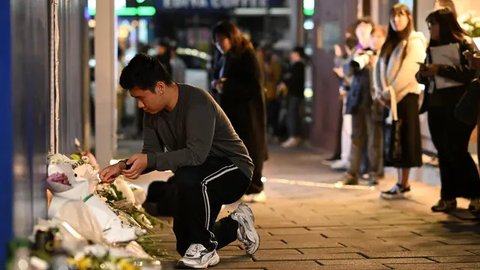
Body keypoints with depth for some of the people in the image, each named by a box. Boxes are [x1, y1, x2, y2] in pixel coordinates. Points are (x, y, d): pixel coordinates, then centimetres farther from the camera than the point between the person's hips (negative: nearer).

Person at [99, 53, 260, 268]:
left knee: (187, 177, -39)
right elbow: (151, 154, 0)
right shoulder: (154, 112, -2)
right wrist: (121, 167, -18)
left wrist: (149, 161, -43)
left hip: (233, 169, -9)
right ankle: (236, 225, 32)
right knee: (185, 247, 8)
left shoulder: (197, 103, -28)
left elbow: (196, 154, -39)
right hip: (200, 181, 9)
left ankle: (205, 248, -20)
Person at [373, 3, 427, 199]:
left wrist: (391, 93, -14)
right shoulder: (389, 44, 18)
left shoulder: (415, 43, -5)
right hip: (390, 99, 7)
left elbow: (409, 72, -15)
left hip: (406, 96, -7)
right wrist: (381, 92, -6)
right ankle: (400, 182, 11)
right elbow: (379, 68, 9)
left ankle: (403, 186, -3)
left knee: (405, 140, -5)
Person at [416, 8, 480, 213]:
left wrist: (440, 69, -22)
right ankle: (448, 197, 10)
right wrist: (423, 73, -4)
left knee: (456, 151, -10)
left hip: (457, 107, -7)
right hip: (436, 107, 7)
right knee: (443, 152, 6)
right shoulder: (432, 47, 16)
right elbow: (422, 78, 19)